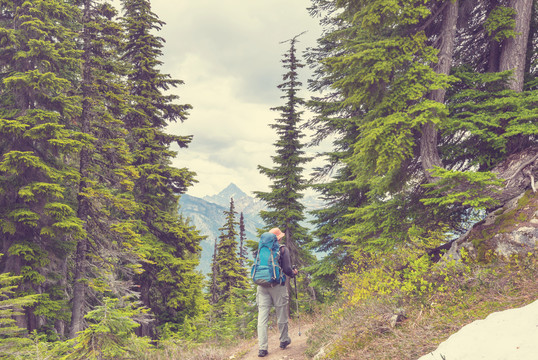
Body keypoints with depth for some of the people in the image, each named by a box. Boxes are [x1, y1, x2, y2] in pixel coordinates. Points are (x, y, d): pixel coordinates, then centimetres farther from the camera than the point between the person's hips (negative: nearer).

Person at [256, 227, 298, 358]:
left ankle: (262, 348, -3)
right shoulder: (283, 249, -2)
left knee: (262, 317, 1)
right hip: (277, 286, -3)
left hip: (262, 286, 3)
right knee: (281, 315, 14)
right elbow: (287, 269, -7)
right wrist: (293, 273, 14)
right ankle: (284, 340, 31)